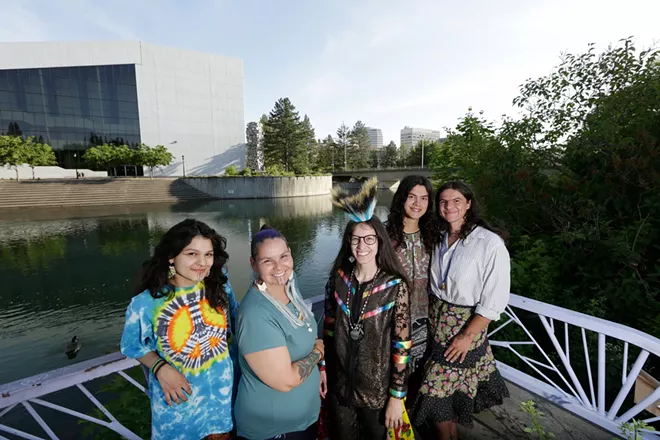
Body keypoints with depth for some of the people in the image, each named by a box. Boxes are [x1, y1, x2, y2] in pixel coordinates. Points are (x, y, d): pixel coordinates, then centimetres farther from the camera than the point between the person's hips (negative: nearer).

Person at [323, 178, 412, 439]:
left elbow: (401, 344, -14)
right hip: (340, 384, 3)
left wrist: (397, 396, -10)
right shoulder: (338, 278, -10)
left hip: (377, 388, -2)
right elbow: (328, 327, 0)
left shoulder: (395, 286, -19)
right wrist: (322, 367, 5)